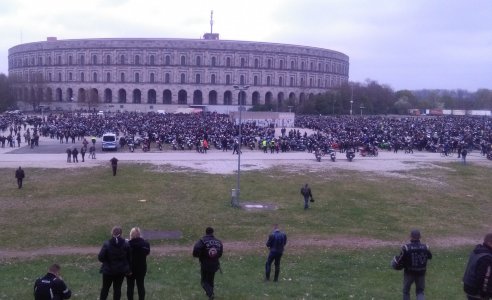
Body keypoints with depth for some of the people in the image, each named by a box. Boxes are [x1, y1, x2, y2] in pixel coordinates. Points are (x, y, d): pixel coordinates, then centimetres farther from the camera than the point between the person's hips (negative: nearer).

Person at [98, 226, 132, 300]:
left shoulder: (106, 244, -13)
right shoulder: (126, 244, -5)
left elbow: (100, 257, -14)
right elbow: (129, 258, -1)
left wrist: (106, 261, 8)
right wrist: (129, 269, 8)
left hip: (108, 270, -1)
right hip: (121, 271, 2)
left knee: (105, 288, 14)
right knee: (117, 288, 9)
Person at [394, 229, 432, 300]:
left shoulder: (406, 248, -21)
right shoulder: (425, 247, -9)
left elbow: (399, 261, -17)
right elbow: (430, 257, 10)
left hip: (409, 273, -2)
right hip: (421, 273, 2)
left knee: (406, 291, 19)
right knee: (420, 292, 15)